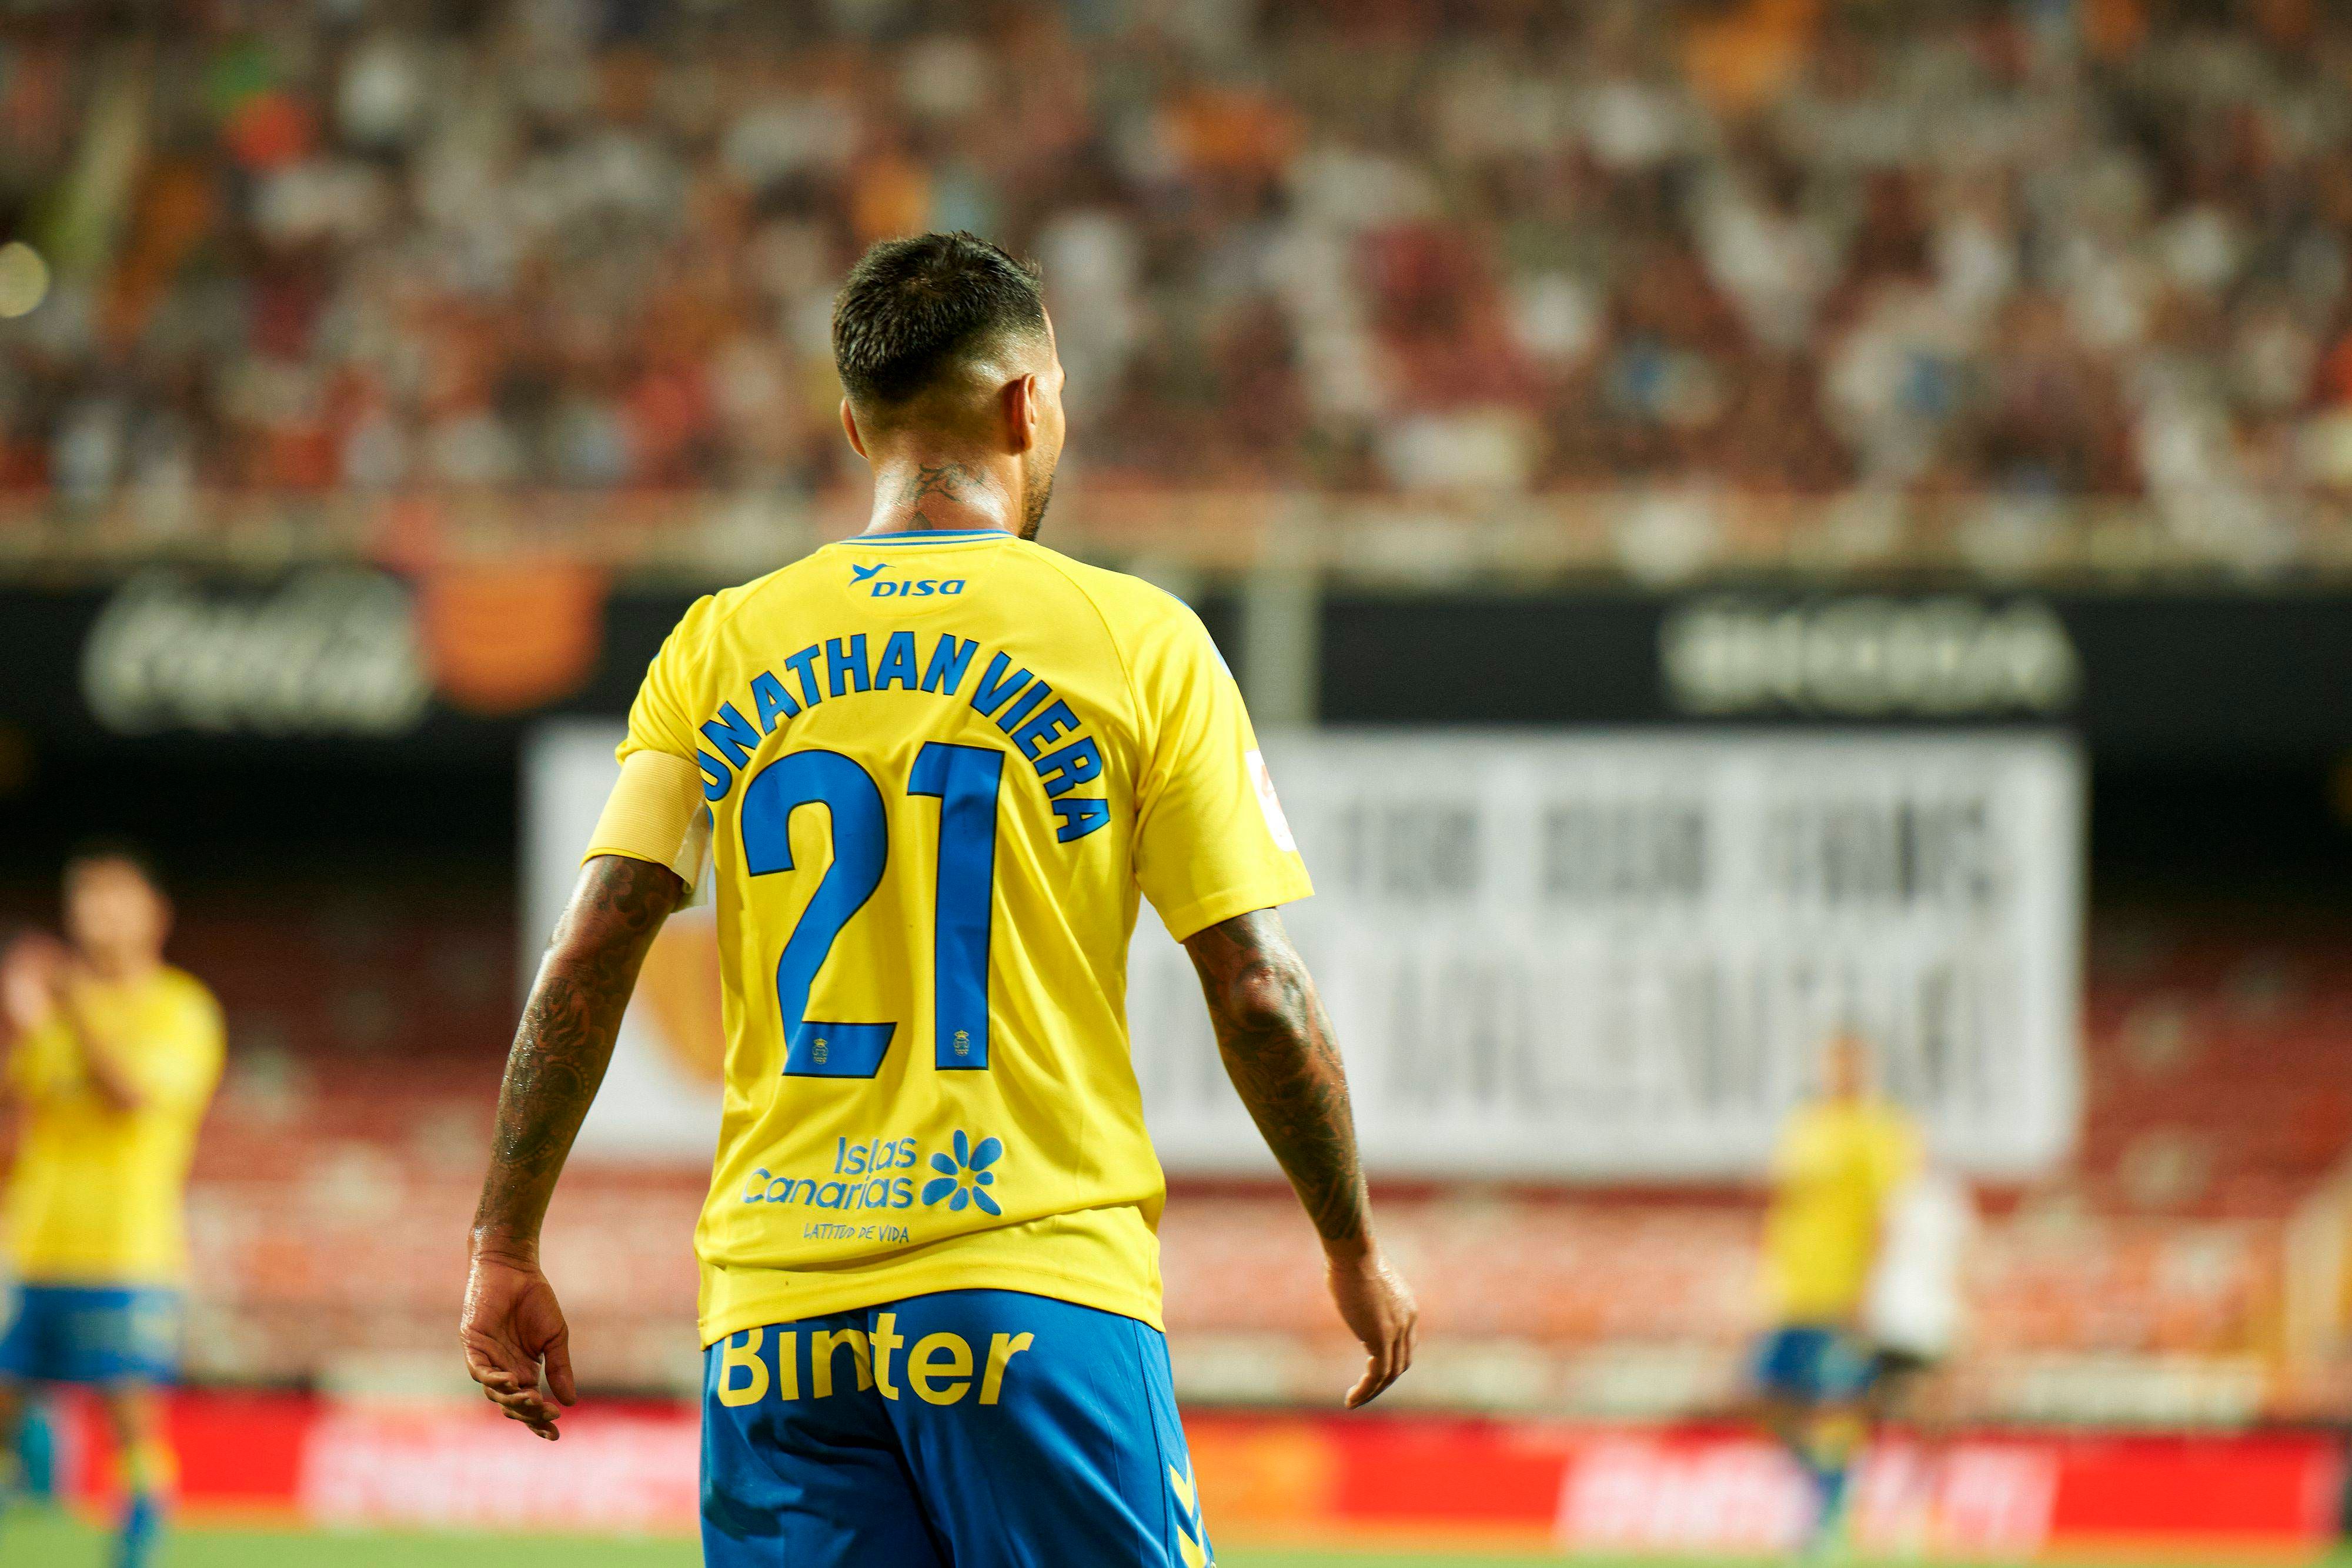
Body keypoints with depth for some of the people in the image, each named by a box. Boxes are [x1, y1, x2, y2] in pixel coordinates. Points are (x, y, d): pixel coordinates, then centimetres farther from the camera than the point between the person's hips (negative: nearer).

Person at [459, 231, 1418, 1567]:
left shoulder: (721, 651, 8)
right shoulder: (1136, 641, 1)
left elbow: (590, 959, 1)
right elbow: (1260, 995, 0)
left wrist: (508, 1249, 6)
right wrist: (1355, 1249, 12)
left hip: (777, 1297, 3)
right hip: (1037, 1289, -3)